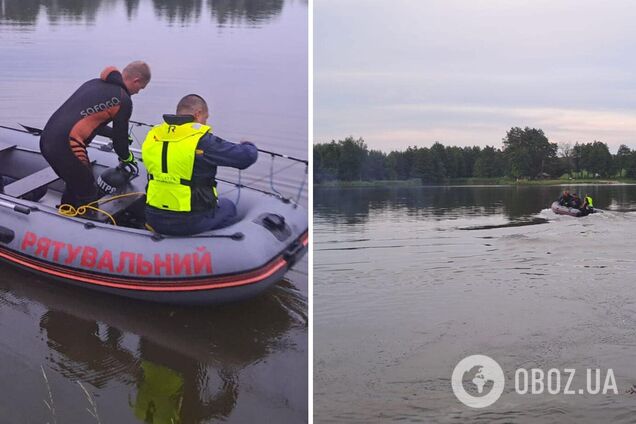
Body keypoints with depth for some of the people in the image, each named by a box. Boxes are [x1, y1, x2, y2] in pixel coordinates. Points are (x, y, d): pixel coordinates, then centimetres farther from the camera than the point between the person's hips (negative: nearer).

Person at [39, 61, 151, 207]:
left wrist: (115, 133, 39)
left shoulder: (94, 83, 19)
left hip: (46, 139, 9)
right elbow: (120, 138, 4)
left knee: (74, 184, 27)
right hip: (66, 147, -9)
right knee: (87, 195, 7)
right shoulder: (123, 100, -5)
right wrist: (127, 158, 24)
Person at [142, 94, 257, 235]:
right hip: (191, 224, -5)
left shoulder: (152, 136, 0)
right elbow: (248, 156, -16)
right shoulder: (202, 140, -18)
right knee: (228, 207, 24)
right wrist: (248, 146, 8)